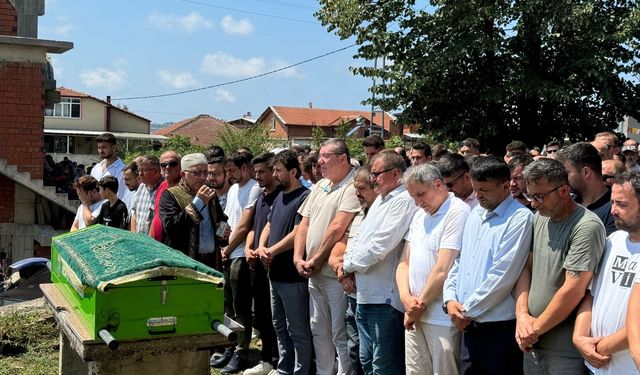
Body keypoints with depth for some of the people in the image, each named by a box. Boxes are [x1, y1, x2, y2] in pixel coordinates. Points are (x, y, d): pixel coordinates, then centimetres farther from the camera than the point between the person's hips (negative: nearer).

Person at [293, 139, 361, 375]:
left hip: (336, 274, -9)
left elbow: (337, 229, -21)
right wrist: (298, 258, 2)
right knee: (319, 331, 18)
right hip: (314, 274, 9)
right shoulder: (319, 186, 14)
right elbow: (304, 224, 14)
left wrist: (316, 261, -13)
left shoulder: (352, 187, -15)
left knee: (340, 335, -1)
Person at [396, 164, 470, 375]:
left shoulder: (458, 212, -13)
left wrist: (419, 305, -8)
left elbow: (443, 269, -18)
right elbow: (405, 263, 12)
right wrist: (406, 298, -5)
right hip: (414, 315, 7)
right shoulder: (419, 216, 13)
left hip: (441, 317, -7)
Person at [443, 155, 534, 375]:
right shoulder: (474, 215, 12)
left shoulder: (520, 218, -12)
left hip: (500, 327, -7)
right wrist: (450, 299, -1)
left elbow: (503, 276, -18)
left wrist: (468, 309, -12)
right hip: (469, 326, 7)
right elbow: (458, 261, 15)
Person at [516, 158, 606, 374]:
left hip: (565, 350, -6)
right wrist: (522, 315, -4)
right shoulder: (540, 218, 6)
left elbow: (573, 291, -21)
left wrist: (536, 328, -12)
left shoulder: (587, 227, -17)